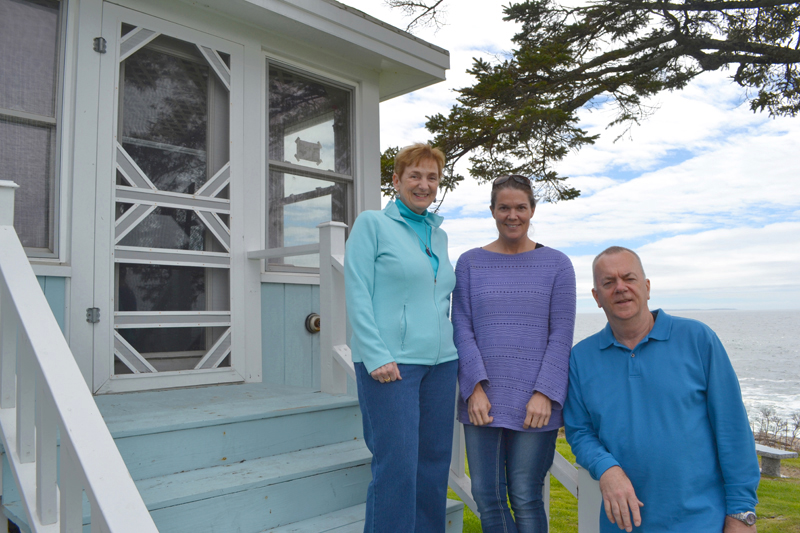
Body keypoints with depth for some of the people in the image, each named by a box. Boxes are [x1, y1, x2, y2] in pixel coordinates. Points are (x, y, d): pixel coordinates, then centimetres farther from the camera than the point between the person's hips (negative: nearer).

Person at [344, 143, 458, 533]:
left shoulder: (439, 235, 16)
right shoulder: (372, 223, -1)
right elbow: (357, 294, -8)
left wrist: (453, 352, 13)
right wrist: (376, 356, -15)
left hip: (440, 362, 6)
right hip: (391, 363, -6)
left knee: (435, 462, 12)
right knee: (397, 466, -4)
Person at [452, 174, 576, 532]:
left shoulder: (556, 264, 5)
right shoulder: (470, 263, 8)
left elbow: (561, 334, 0)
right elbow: (462, 328, 2)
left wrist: (545, 394, -10)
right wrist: (474, 388, -9)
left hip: (536, 402, -1)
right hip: (482, 399, 2)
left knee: (525, 498, 3)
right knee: (486, 496, 6)